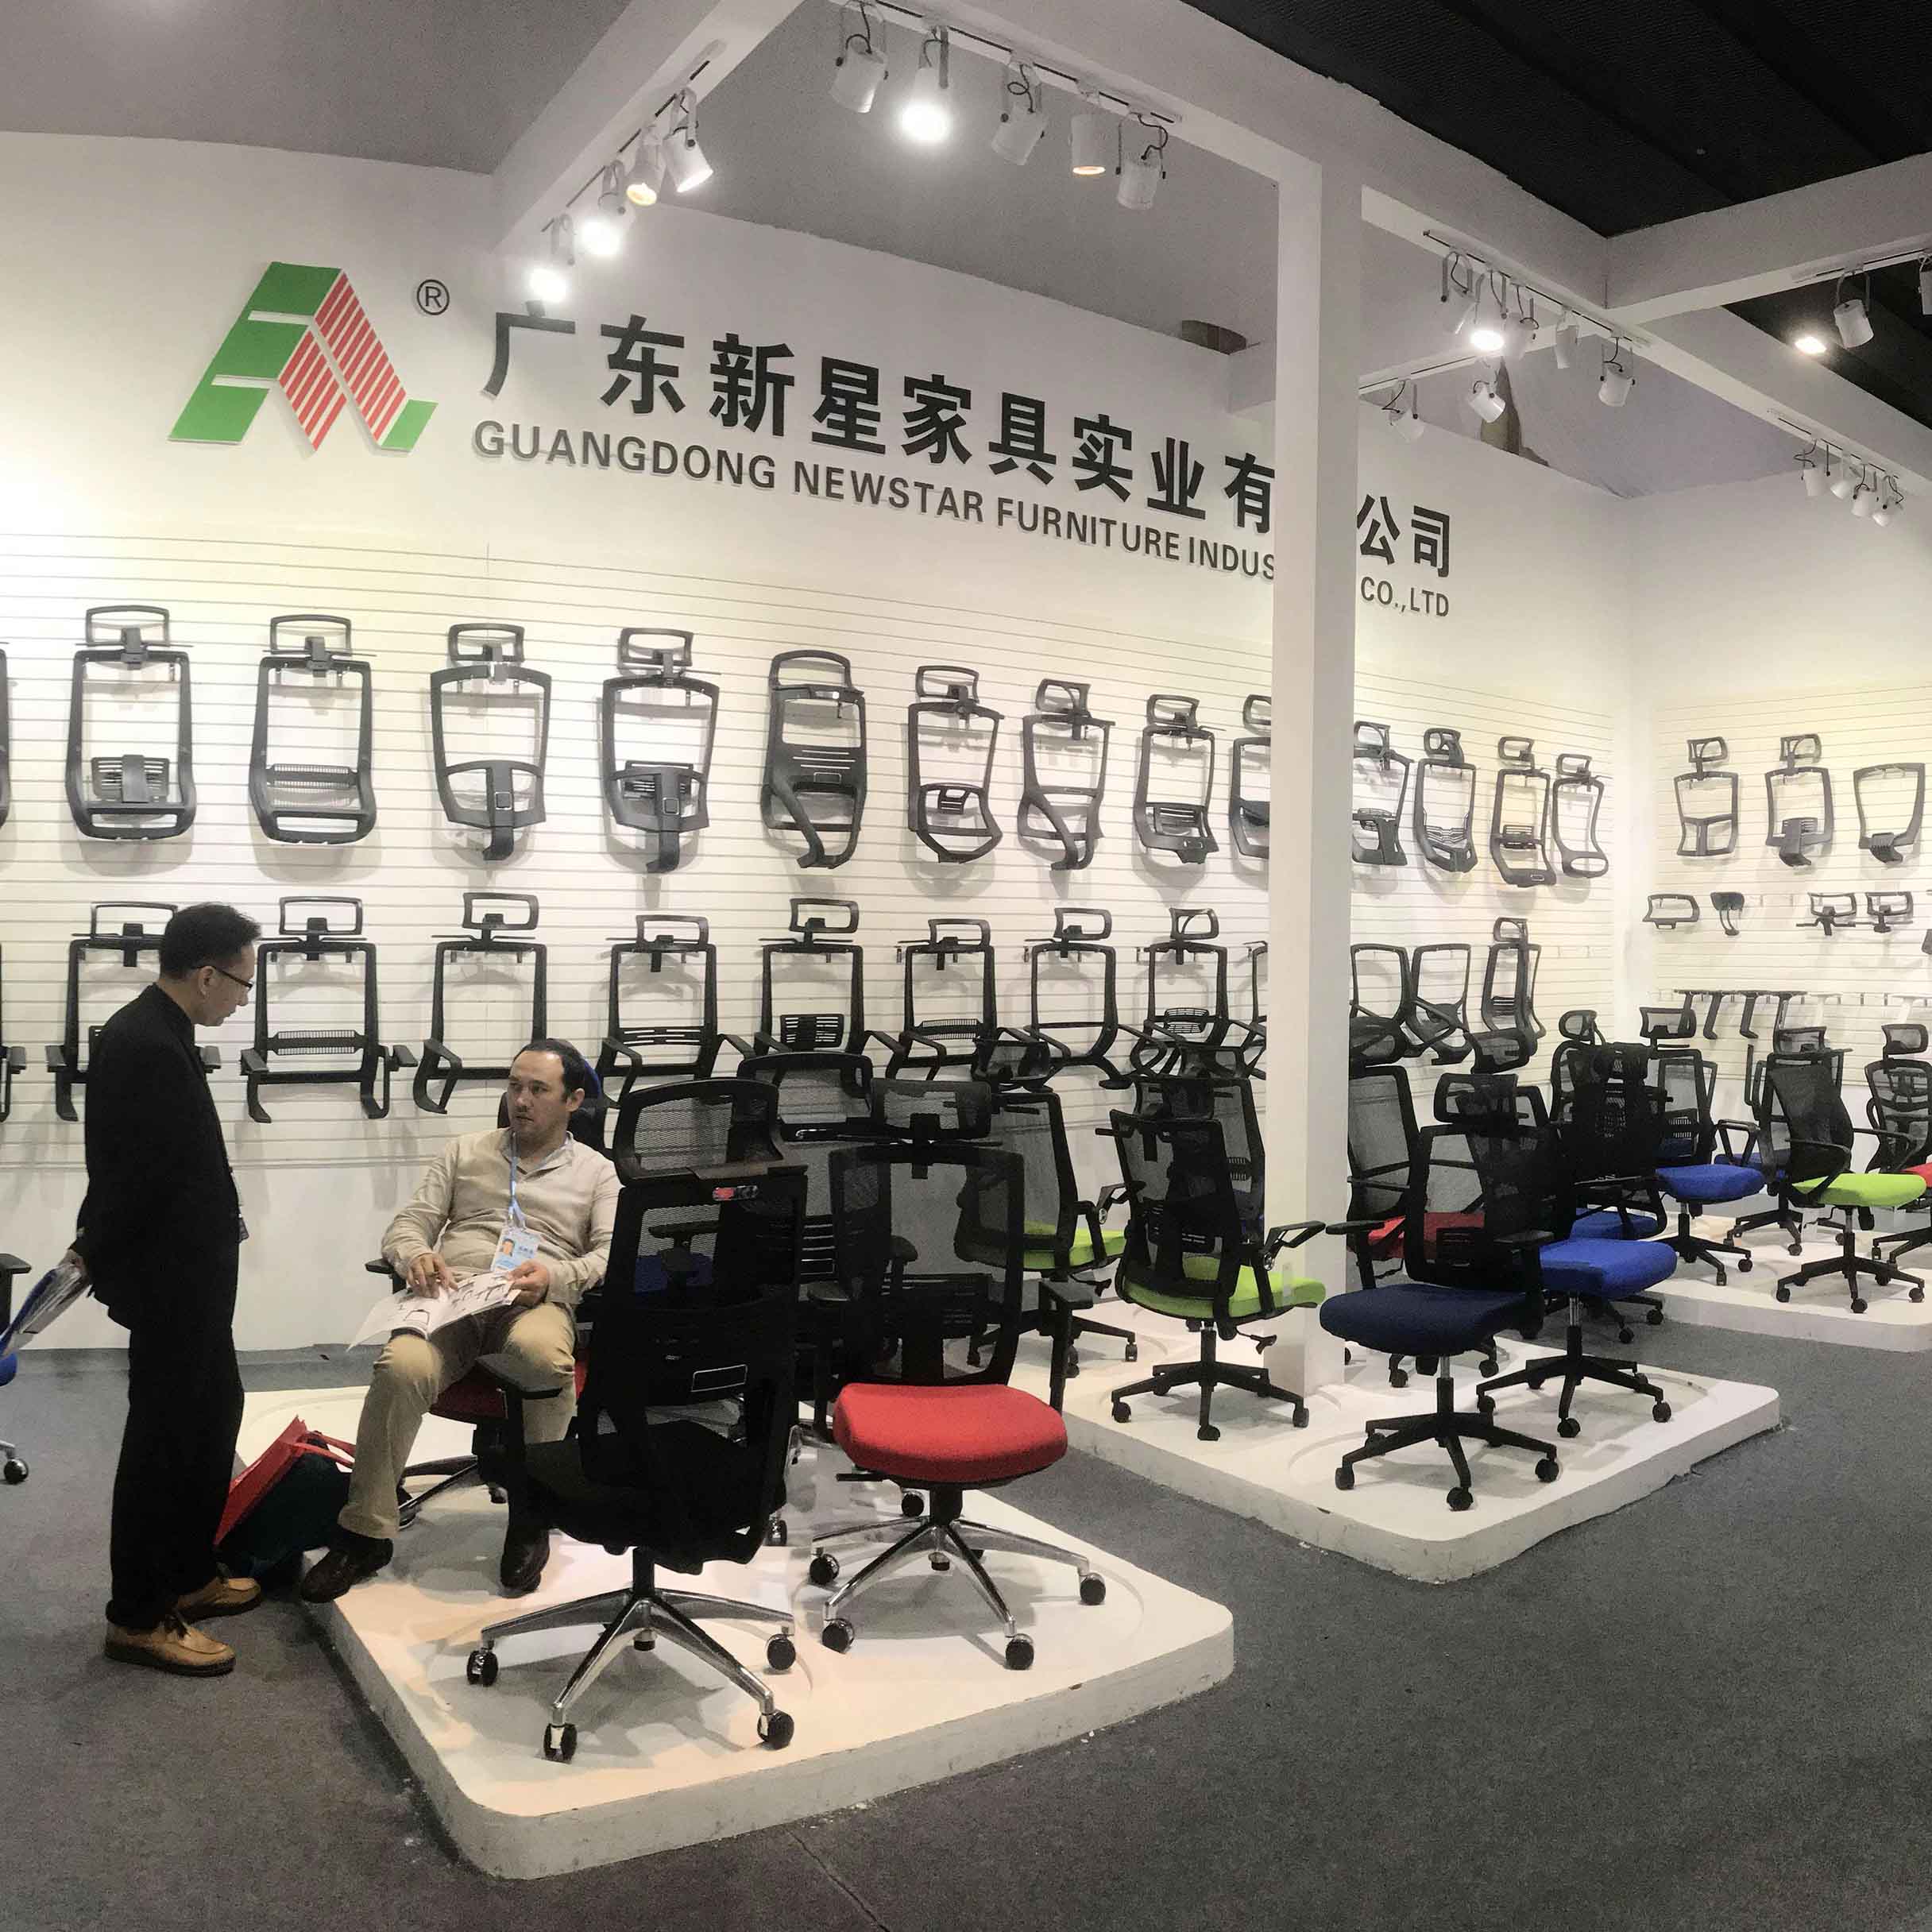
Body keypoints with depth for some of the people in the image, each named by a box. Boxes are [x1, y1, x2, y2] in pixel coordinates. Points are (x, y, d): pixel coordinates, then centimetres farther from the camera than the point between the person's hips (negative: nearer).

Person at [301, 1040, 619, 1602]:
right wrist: (416, 1255, -6)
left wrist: (555, 1276, -15)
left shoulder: (597, 1172, 19)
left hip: (535, 1305, -2)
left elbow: (611, 1255, 6)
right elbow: (407, 1225, 19)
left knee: (542, 1354, -39)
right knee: (401, 1367, -33)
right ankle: (366, 1534, -18)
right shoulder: (465, 1152, 26)